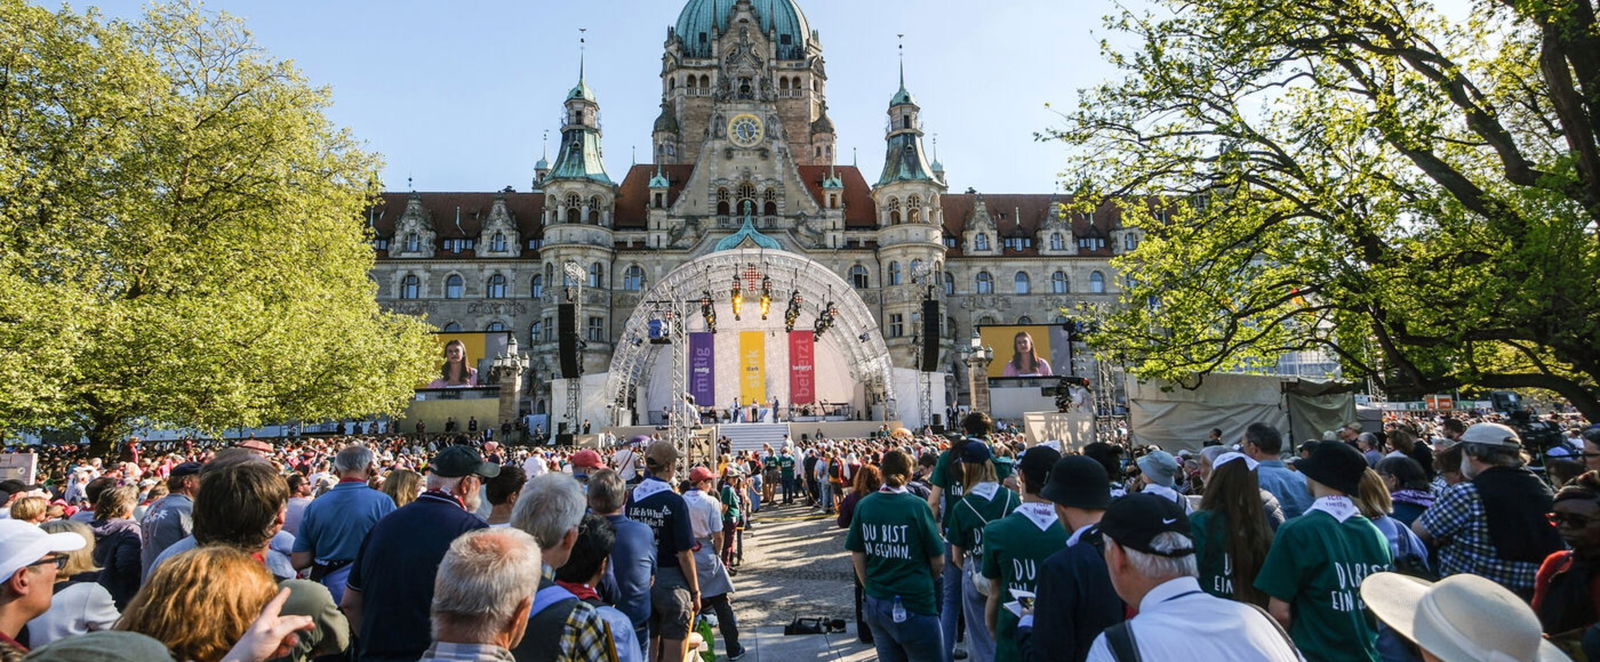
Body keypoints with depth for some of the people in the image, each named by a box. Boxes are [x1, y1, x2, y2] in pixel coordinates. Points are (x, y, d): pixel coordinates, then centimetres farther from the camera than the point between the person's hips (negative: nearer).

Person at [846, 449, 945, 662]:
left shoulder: (864, 506, -2)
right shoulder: (917, 506, -13)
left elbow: (857, 558, 3)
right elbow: (938, 562, -7)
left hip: (876, 605, 5)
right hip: (914, 605, -5)